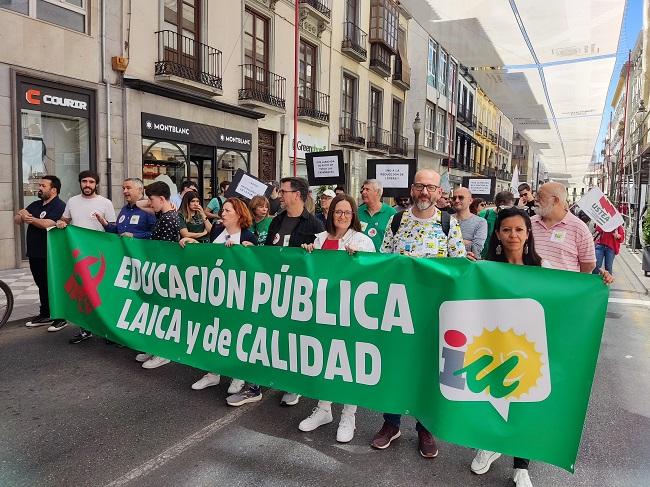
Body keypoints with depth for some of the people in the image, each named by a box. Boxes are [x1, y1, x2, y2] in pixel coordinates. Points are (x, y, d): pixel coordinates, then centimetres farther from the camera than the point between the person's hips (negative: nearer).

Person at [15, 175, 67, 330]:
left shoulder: (59, 206, -11)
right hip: (35, 254, 8)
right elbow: (16, 220, 11)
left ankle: (61, 318, 8)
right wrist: (21, 216, -11)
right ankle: (44, 315, 27)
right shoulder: (35, 205, 15)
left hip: (50, 255, -8)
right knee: (42, 286, 16)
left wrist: (29, 218, -13)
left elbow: (47, 224, -25)